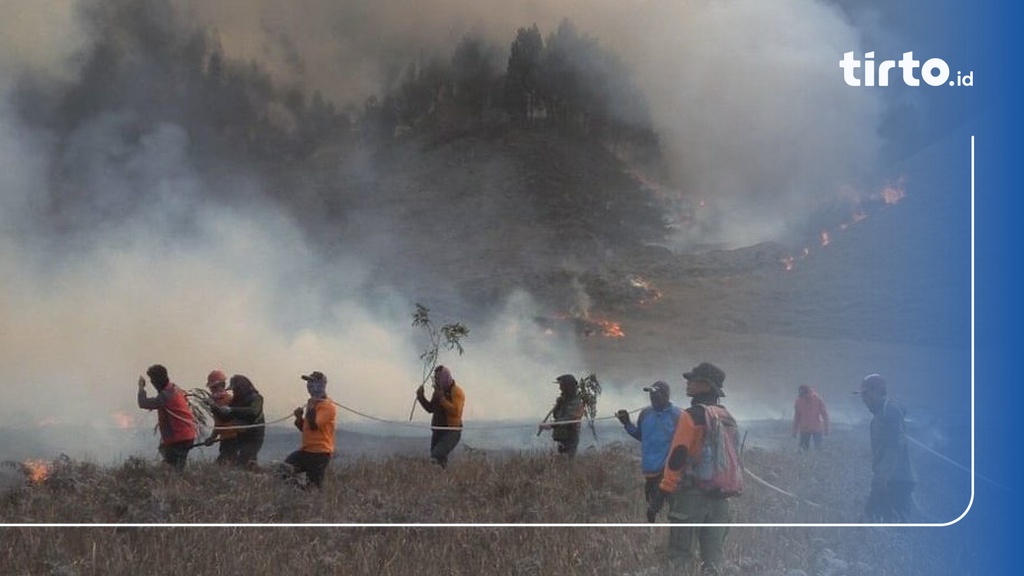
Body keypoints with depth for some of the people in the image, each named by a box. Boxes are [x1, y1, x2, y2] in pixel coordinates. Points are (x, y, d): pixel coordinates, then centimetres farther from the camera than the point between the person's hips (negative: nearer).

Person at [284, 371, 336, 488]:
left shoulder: (327, 406, -14)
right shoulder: (313, 403, 16)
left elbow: (313, 425, -25)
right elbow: (304, 428, 22)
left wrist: (311, 406, -18)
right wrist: (299, 417, 3)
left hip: (319, 453, -9)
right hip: (305, 450, 9)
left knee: (313, 486, -6)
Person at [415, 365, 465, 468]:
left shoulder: (457, 392, -11)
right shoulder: (438, 391, 12)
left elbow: (455, 411, -24)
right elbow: (431, 409, 22)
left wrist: (441, 398, -25)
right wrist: (421, 397, 7)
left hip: (451, 432, -8)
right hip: (437, 432, 8)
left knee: (436, 458, -26)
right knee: (439, 460, 13)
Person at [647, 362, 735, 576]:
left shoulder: (690, 416, -11)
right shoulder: (727, 417, 11)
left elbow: (676, 459, -15)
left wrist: (660, 496, -12)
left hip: (691, 495, -7)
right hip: (720, 498, 7)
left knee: (682, 557, -3)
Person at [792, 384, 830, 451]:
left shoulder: (818, 399, -10)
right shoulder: (798, 401, -3)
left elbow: (824, 414, -4)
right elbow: (797, 416, 7)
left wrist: (826, 428, -4)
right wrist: (795, 430, 8)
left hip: (817, 429, -2)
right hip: (804, 429, 2)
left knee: (818, 448, -2)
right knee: (804, 448, 1)